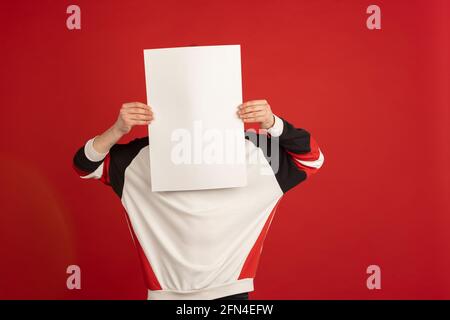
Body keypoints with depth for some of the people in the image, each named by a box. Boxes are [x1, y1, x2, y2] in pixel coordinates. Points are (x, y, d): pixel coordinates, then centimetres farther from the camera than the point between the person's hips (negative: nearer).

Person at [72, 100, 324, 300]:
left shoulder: (250, 150, -6)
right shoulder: (145, 155, -6)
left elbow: (311, 159, -4)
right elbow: (86, 165, -2)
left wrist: (273, 124, -21)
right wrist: (118, 130, -21)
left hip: (230, 288, 0)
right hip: (167, 290, 0)